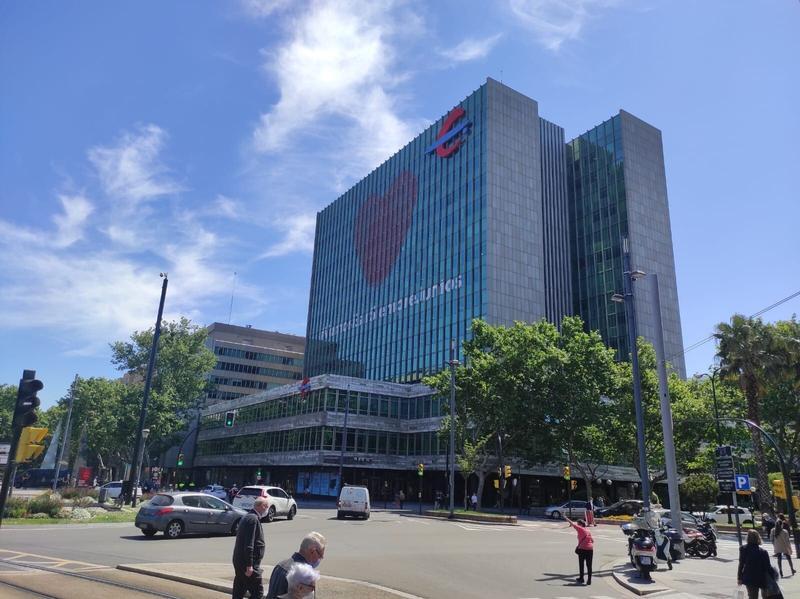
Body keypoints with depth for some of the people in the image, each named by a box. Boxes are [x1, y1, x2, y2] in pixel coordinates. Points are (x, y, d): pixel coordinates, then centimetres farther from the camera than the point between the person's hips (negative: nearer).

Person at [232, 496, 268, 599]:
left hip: (239, 560, 10)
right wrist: (249, 565, -23)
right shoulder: (253, 519, -18)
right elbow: (249, 544, -23)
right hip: (249, 563, -10)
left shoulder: (247, 517, 14)